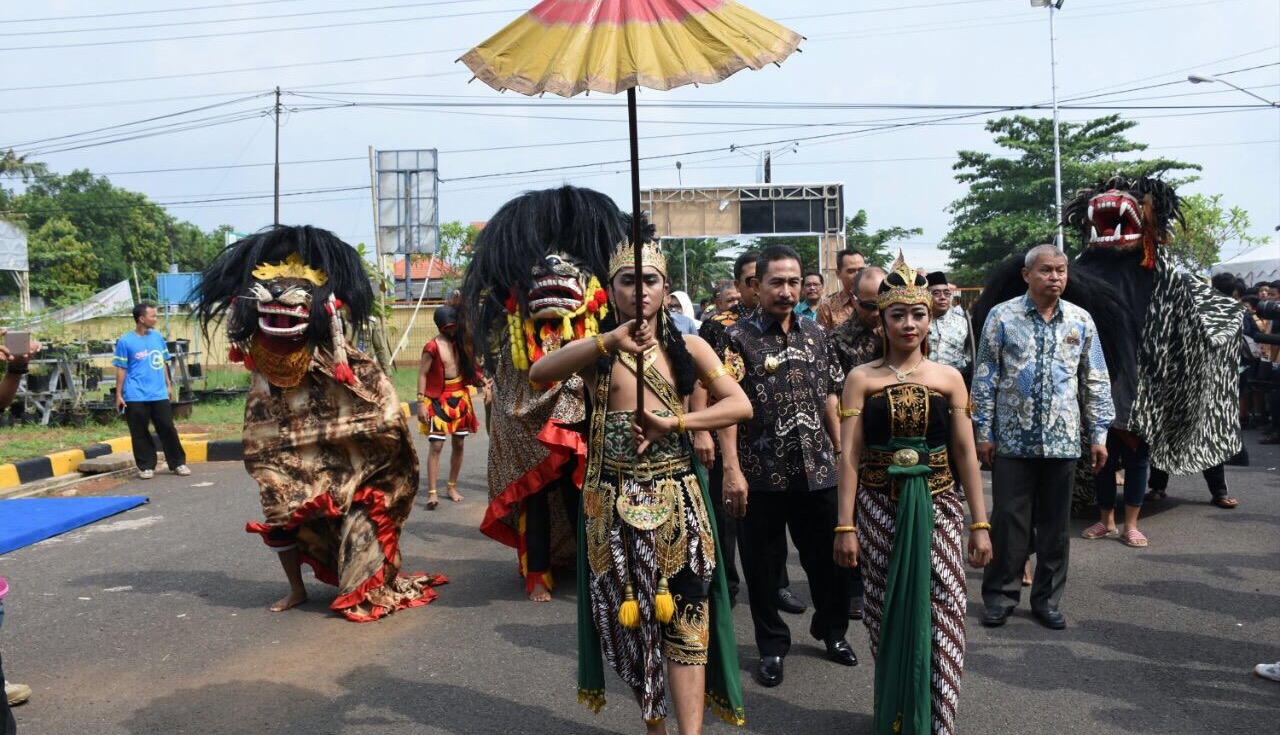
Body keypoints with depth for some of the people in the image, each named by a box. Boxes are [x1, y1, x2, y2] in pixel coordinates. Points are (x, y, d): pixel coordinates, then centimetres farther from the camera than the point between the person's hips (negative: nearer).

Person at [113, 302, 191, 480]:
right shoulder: (125, 341, -5)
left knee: (168, 429, 5)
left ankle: (178, 463, 12)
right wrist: (119, 394, -4)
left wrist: (168, 384, 14)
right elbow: (121, 369, -3)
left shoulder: (158, 337, 8)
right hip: (136, 397, -3)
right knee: (140, 433, 4)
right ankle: (146, 467, 14)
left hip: (159, 394, 4)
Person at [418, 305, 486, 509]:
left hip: (460, 398, 6)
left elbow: (471, 367, 12)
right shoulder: (433, 346, -12)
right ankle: (432, 492, -6)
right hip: (439, 400, -6)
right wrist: (421, 402, -15)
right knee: (436, 446, -8)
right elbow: (422, 374, -10)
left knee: (459, 444, 10)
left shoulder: (461, 343, 6)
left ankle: (452, 486, 23)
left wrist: (484, 384, -4)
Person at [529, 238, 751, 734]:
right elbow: (539, 373, -19)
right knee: (629, 617, 11)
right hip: (614, 503, 0)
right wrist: (609, 340, -31)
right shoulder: (595, 350, 1)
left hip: (677, 499, 0)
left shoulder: (688, 348, 4)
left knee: (683, 616, -3)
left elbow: (740, 405, -5)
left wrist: (670, 423, -17)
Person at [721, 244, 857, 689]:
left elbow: (830, 398, 14)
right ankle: (772, 645, 26)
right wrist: (732, 469, -18)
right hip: (761, 472, -4)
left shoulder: (815, 334, 9)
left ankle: (832, 628, 38)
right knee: (763, 564, 8)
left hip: (817, 469, 4)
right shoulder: (738, 338, -6)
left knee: (830, 555, 14)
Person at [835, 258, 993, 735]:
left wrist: (980, 523, 2)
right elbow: (849, 456, -1)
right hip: (879, 506, 0)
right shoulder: (861, 378, 1)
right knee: (887, 611, 7)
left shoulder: (948, 377, 5)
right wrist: (845, 526, -5)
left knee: (943, 609, -5)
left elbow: (965, 454, 5)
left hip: (937, 505, 1)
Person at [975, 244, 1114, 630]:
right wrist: (984, 431, -3)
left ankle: (1047, 600, 23)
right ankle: (1000, 597, 16)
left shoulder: (1080, 321, 7)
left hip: (1062, 439, 3)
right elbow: (985, 378, 0)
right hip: (1013, 438, -2)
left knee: (1055, 525, 10)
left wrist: (1098, 434, 6)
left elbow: (1096, 381, 10)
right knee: (1009, 521, 3)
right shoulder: (1002, 317, -1)